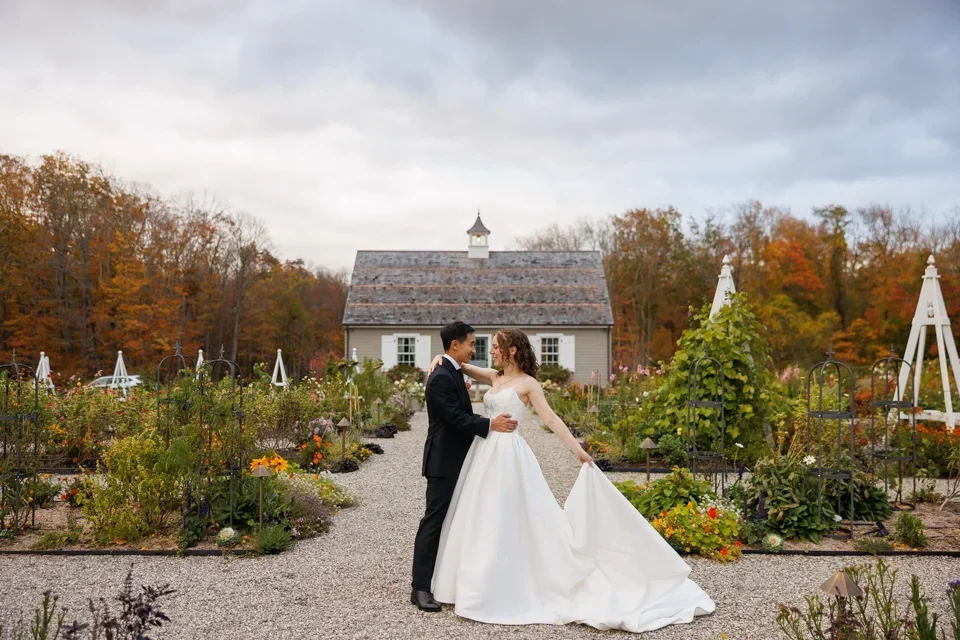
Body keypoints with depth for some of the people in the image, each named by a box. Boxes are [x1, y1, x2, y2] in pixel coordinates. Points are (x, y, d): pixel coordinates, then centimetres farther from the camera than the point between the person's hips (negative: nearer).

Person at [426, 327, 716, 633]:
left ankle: (508, 593, 6)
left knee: (505, 523, -4)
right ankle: (486, 589, 22)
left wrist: (578, 450, -19)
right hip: (485, 453, 8)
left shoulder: (527, 383, -6)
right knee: (482, 523, 11)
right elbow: (460, 365, 22)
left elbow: (551, 419, -12)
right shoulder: (495, 378, 14)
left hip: (508, 456, -8)